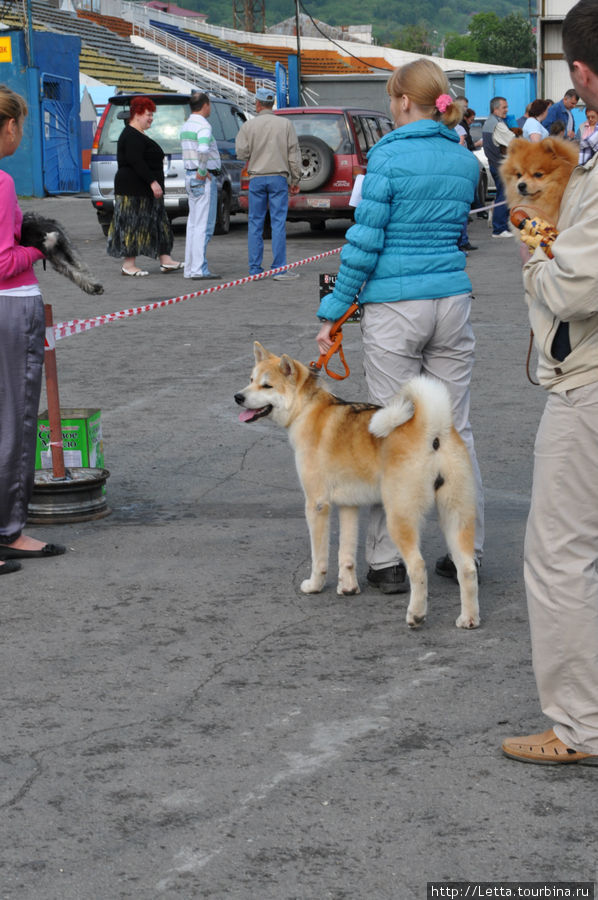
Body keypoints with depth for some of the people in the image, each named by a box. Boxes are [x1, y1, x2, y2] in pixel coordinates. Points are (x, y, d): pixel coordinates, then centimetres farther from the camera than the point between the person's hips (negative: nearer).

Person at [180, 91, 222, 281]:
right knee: (203, 225, -9)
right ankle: (198, 269, -12)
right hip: (204, 179, -9)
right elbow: (203, 149, -31)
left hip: (191, 177, 9)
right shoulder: (203, 125, -14)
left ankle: (190, 268, 13)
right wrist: (202, 171, -19)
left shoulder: (186, 126, 15)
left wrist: (199, 171, 9)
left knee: (193, 224, 11)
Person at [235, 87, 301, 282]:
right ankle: (279, 269, -5)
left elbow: (241, 152, -4)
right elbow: (293, 154, 0)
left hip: (256, 178, 1)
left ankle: (255, 269, 6)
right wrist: (295, 179, 6)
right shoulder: (285, 124, 0)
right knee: (278, 223, -2)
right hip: (278, 177, -1)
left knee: (255, 223, 7)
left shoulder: (248, 126, -1)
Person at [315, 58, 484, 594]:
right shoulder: (466, 162, 8)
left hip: (394, 309, -5)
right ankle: (468, 550, 17)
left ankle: (387, 561, 7)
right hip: (453, 302, 5)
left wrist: (333, 311, -5)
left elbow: (366, 241, -12)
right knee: (455, 429, 12)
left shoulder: (389, 156, -10)